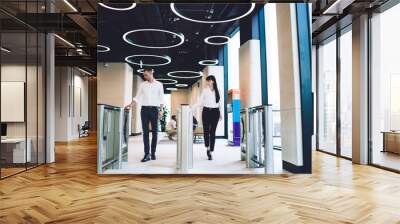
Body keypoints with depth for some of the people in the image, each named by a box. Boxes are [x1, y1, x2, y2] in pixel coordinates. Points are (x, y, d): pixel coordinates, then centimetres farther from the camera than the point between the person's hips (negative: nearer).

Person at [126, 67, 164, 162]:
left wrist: (161, 110, -4)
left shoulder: (159, 84, 5)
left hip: (154, 109, -1)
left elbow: (161, 99, 4)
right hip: (144, 109, 1)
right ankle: (147, 154, -2)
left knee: (155, 132, 2)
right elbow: (137, 97, 11)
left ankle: (153, 153, 11)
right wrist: (130, 104, -3)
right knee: (145, 132, -3)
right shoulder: (142, 84, 10)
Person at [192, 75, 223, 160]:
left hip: (215, 112, 0)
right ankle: (207, 147, 21)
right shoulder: (205, 90, 7)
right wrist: (192, 107, -6)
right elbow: (200, 102, 5)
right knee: (206, 130, -2)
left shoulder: (217, 91, 7)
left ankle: (211, 152, 4)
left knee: (212, 132, -2)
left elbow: (220, 103, 10)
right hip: (206, 111, 1)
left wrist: (221, 113, 5)